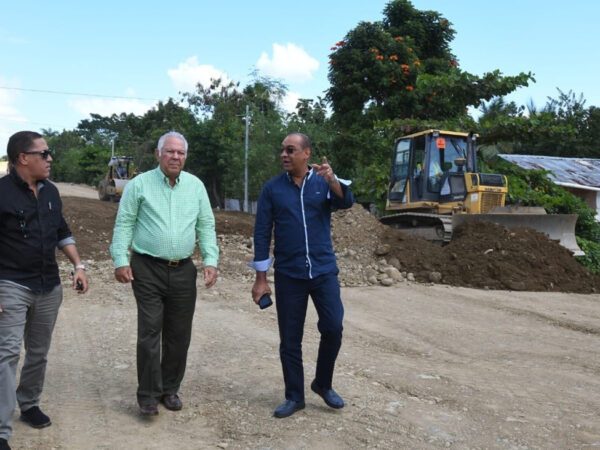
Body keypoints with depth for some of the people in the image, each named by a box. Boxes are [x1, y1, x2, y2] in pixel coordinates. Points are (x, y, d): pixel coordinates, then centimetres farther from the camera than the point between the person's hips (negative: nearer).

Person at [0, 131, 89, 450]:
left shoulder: (50, 191, 7)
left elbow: (62, 233, 17)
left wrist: (78, 265, 6)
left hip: (49, 286, 6)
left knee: (39, 352, 16)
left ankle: (29, 404, 35)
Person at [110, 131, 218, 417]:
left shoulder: (196, 186, 7)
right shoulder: (139, 184, -2)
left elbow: (206, 226, 8)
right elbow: (124, 224, -2)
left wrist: (210, 260, -2)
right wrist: (120, 260, -11)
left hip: (183, 271, 3)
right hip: (147, 269, -3)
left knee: (179, 335, 9)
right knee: (149, 333, -2)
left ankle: (170, 388, 25)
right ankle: (149, 395, 10)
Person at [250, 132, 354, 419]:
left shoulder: (324, 182, 2)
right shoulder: (272, 188, 1)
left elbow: (346, 202, -17)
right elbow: (262, 234, 0)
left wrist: (332, 180, -37)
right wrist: (260, 279, -3)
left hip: (324, 270, 0)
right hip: (288, 275, 0)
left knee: (333, 328, -3)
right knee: (290, 339, 5)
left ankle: (323, 384, 21)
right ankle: (294, 396, 21)